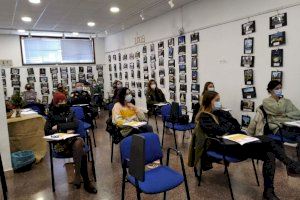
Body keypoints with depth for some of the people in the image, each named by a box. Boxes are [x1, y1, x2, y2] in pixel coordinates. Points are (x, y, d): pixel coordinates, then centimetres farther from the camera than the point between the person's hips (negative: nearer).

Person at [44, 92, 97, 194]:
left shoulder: (69, 112, 16)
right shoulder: (51, 114, 9)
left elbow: (75, 124, -1)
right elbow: (47, 132, 0)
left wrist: (59, 126, -10)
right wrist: (65, 130, -9)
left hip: (72, 139, 3)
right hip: (59, 142, -3)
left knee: (78, 143, -35)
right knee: (82, 154, -30)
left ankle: (77, 176, -25)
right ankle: (86, 182, -22)